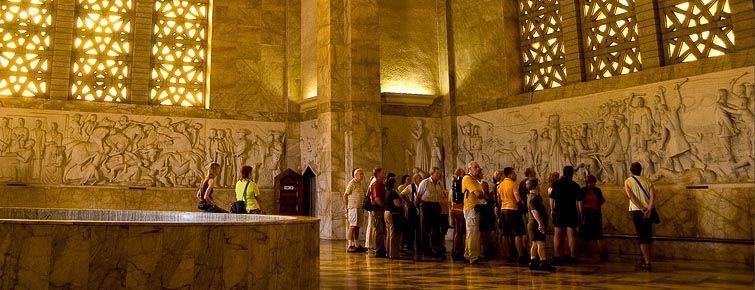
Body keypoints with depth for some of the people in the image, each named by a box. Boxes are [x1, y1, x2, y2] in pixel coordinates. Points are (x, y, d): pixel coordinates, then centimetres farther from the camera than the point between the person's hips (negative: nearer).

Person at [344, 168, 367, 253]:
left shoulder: (361, 184, 17)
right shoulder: (352, 183, -9)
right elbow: (345, 195, -10)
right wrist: (347, 206, -9)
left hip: (360, 208, 9)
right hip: (353, 208, -9)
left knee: (357, 227, 11)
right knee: (353, 226, -10)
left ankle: (357, 245, 15)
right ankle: (350, 246, -9)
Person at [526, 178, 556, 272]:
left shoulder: (535, 197, 18)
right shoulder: (533, 198, -16)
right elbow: (534, 211, -26)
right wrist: (540, 223, -30)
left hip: (533, 223, 11)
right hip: (536, 224, -11)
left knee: (535, 244, 11)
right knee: (541, 243, -10)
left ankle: (533, 263, 14)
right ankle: (543, 263, -10)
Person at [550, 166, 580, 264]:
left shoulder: (556, 184, -3)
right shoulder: (575, 185, -2)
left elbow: (552, 198, 0)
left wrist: (552, 210, 10)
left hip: (558, 212, 0)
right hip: (571, 212, 0)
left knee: (557, 235, 6)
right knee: (571, 235, 3)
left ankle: (557, 256, 7)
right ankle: (573, 256, 3)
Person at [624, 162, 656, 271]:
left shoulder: (628, 181, 3)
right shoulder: (647, 181, 9)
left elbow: (631, 196, -12)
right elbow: (653, 195, -7)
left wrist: (642, 209, -15)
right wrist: (649, 209, -16)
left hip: (636, 211, -3)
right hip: (648, 212, 3)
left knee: (642, 237, -2)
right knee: (648, 236, 17)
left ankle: (647, 263, -9)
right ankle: (645, 259, 29)